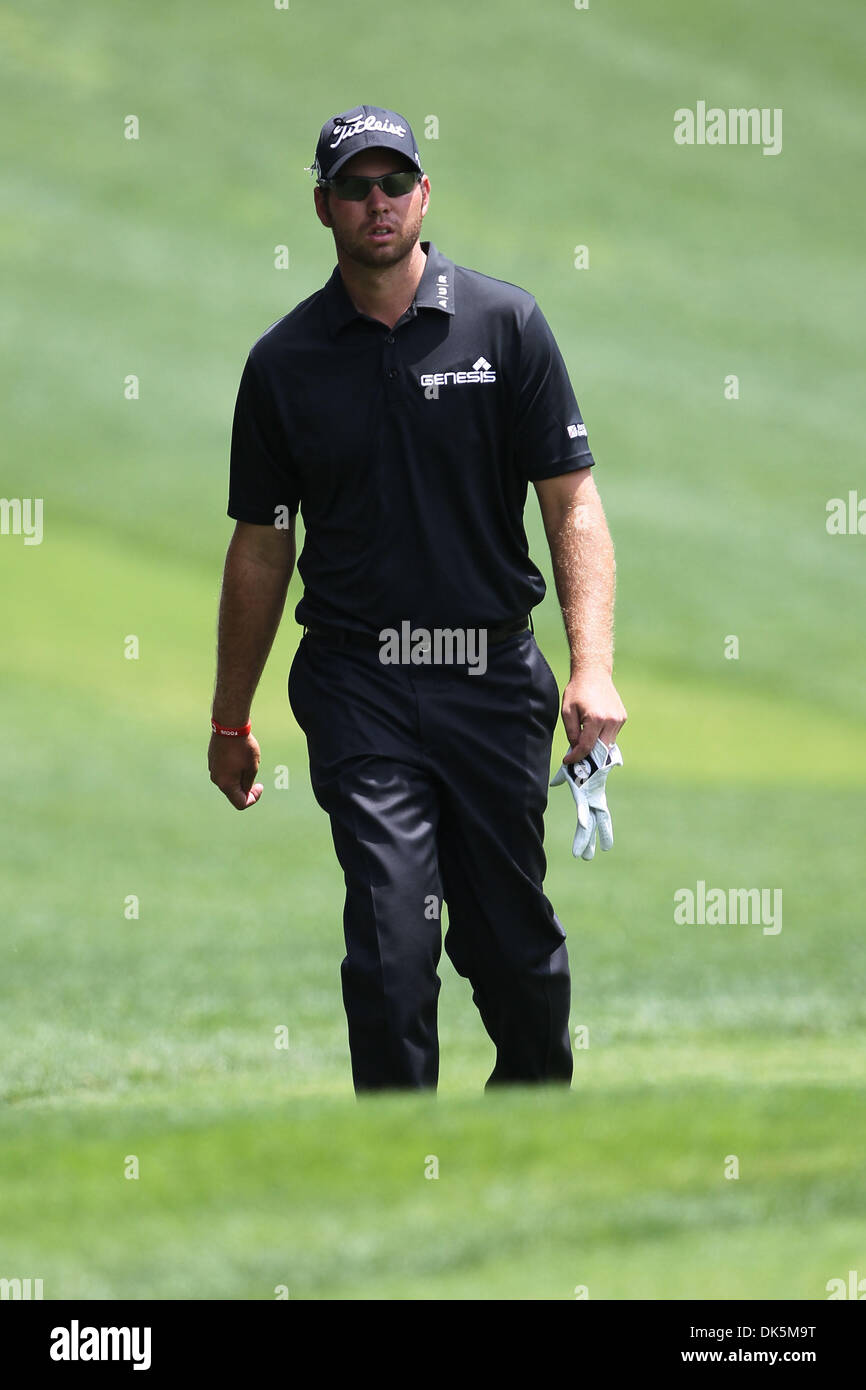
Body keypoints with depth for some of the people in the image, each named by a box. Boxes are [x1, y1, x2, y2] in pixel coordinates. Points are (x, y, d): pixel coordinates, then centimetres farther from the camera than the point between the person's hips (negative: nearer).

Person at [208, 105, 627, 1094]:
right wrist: (230, 722, 14)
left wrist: (593, 668, -15)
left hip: (495, 677, 0)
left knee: (512, 938, 9)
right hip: (357, 686, 0)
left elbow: (572, 501, -2)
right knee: (393, 932, -16)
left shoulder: (505, 323, 1)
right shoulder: (284, 361, 4)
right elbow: (261, 548, 12)